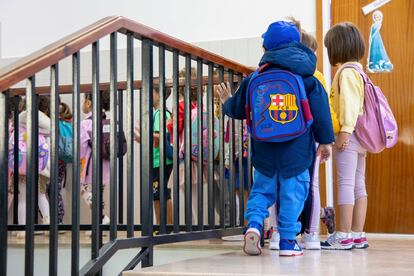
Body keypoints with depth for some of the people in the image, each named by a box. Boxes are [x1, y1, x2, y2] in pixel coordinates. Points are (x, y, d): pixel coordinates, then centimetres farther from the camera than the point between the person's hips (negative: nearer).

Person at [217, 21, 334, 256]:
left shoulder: (254, 79, 3)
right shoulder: (308, 79, -1)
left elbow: (238, 110, 12)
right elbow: (320, 111, -2)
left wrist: (227, 102, 35)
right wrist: (325, 140, 6)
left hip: (264, 151, 2)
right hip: (297, 150, -2)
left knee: (262, 189, 15)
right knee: (293, 192, 6)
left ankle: (254, 224, -8)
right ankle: (288, 240, 5)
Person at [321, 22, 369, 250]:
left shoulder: (346, 71, -10)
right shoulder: (358, 69, 19)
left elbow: (349, 102, -19)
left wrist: (345, 130, -22)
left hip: (349, 135, -10)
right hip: (358, 136, 10)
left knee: (345, 183, -8)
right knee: (358, 184, 9)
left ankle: (343, 236, -7)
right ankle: (358, 235, 12)